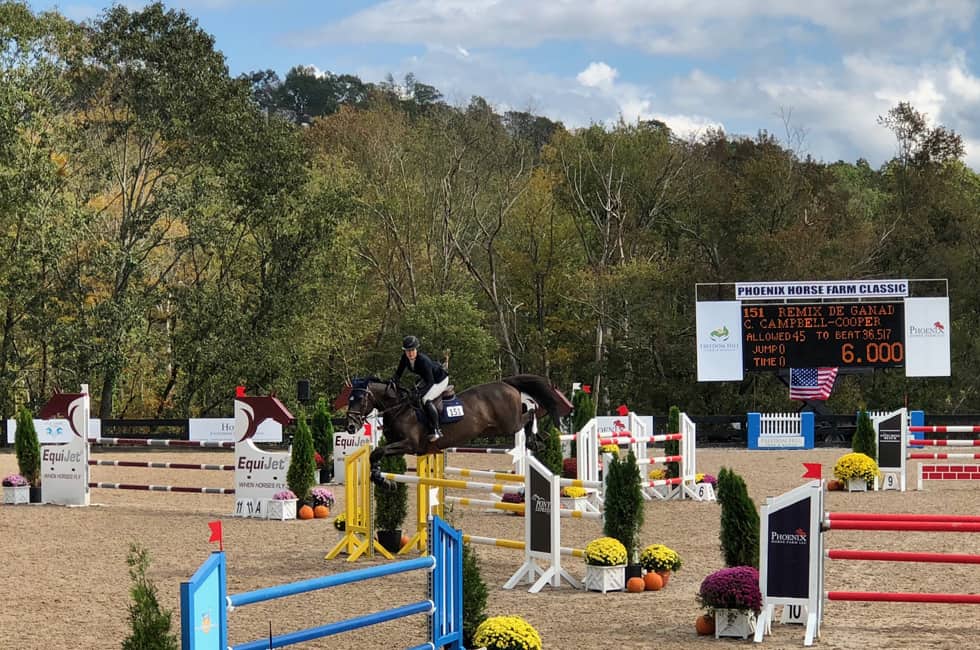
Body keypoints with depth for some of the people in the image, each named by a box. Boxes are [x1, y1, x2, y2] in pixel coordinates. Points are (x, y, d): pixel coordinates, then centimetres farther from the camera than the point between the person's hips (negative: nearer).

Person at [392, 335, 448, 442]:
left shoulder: (423, 361, -37)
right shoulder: (405, 358, -15)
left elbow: (430, 382, -37)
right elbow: (398, 374, -3)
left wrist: (419, 393, -45)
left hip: (440, 380, -9)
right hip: (426, 379, 9)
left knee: (426, 399, -27)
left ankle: (437, 430, -21)